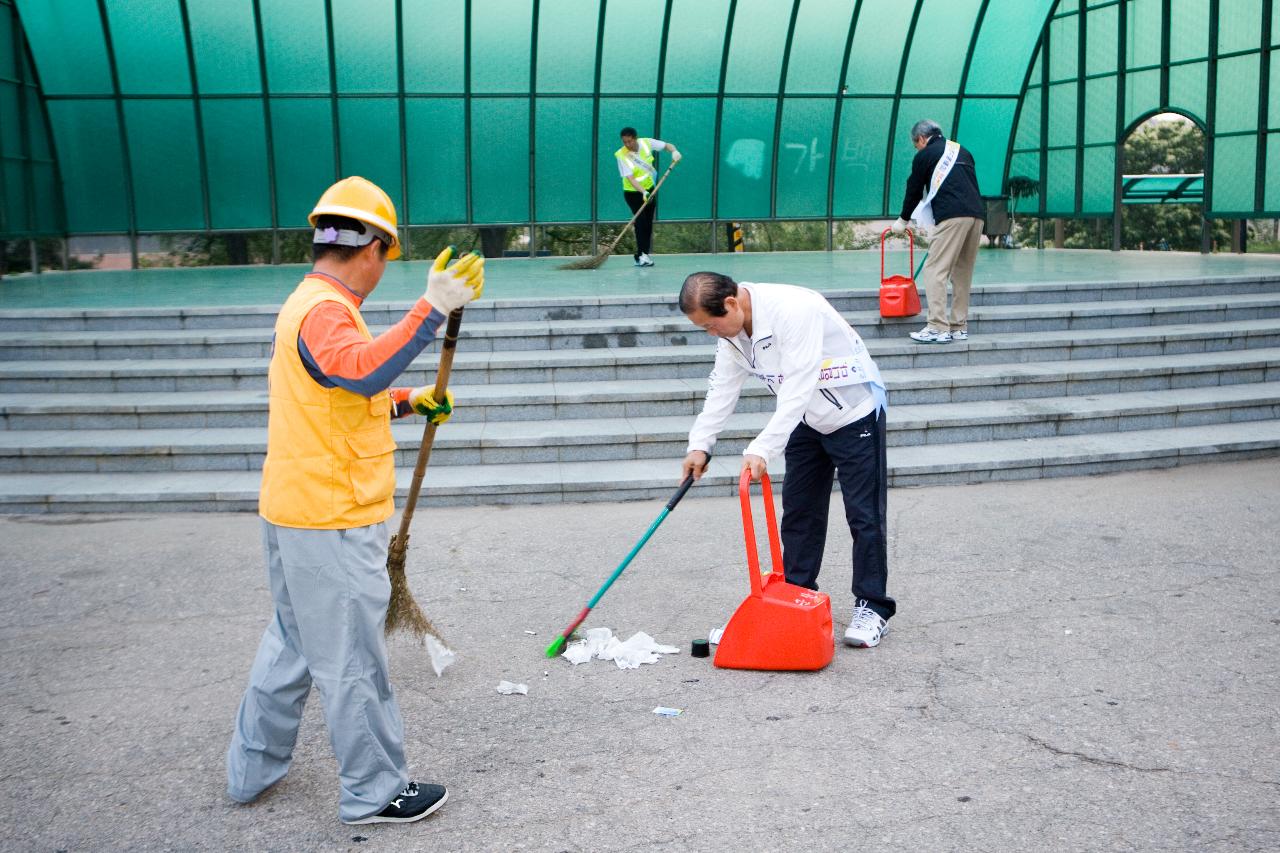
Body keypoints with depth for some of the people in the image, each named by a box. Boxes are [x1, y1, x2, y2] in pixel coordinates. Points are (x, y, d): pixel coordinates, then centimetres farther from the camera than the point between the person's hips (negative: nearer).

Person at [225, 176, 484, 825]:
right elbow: (364, 370, -40)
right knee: (351, 662, 2)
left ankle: (253, 769, 36)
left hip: (293, 511, 10)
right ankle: (375, 793, 16)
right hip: (332, 525, -10)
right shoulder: (325, 311, -19)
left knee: (291, 644, 23)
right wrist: (431, 310, -44)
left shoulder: (308, 303, 15)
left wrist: (408, 403, 18)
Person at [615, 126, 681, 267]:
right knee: (641, 222, -16)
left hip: (649, 189, 5)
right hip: (633, 193, -5)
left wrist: (674, 151, -22)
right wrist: (643, 192, -41)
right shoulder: (621, 155, -21)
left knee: (649, 224, 6)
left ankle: (645, 255, 13)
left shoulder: (646, 143, -10)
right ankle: (641, 255, -14)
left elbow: (667, 145, 0)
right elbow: (629, 178, -28)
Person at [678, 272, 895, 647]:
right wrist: (700, 445, -12)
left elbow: (797, 391, -38)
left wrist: (761, 449, -42)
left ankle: (872, 607, 6)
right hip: (807, 421, 8)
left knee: (864, 515, -3)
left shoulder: (793, 309, -34)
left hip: (855, 415, -8)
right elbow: (722, 390, -2)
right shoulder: (732, 328, -7)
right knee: (798, 510, 11)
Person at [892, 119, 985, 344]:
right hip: (976, 215, 7)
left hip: (952, 216, -7)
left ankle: (938, 328, -14)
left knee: (935, 270, -7)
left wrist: (903, 219, 29)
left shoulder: (924, 156, 7)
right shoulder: (962, 151, 25)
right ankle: (959, 327, 15)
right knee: (963, 272, 13)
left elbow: (914, 191, 14)